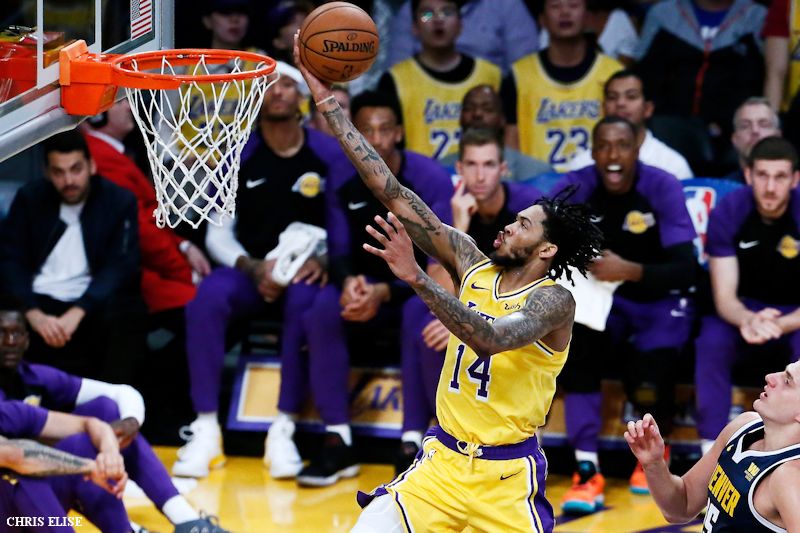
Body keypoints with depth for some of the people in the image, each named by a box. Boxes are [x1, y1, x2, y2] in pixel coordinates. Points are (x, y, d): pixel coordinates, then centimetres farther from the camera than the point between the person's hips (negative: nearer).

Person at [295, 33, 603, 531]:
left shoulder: (555, 301, -14)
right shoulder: (472, 264, 3)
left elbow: (491, 339, -34)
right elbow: (396, 196, 0)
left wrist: (417, 279, -43)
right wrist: (328, 103, -4)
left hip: (506, 478, -5)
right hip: (442, 462, 5)